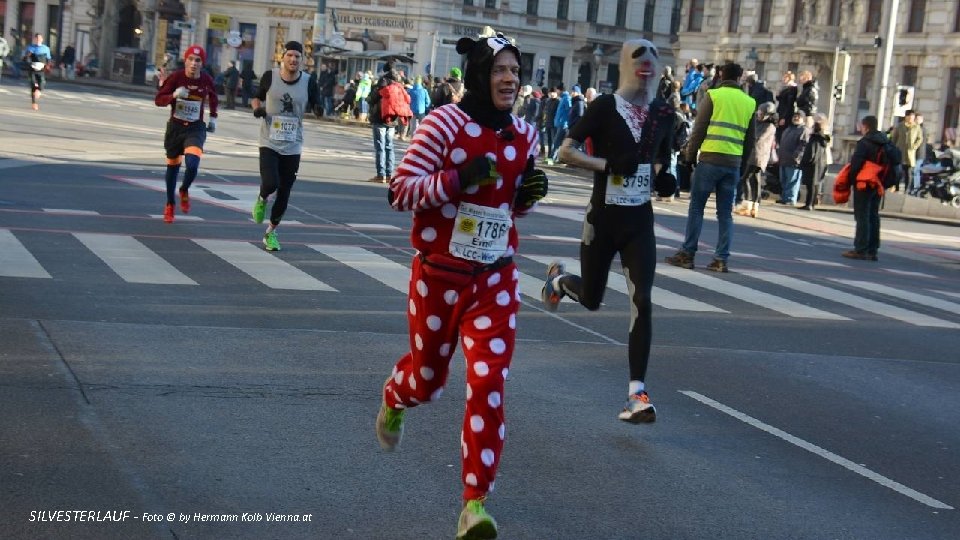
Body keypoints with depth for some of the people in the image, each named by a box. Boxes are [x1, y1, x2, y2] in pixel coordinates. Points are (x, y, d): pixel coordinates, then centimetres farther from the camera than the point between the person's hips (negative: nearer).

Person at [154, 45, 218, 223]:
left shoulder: (206, 80, -7)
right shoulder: (176, 77, -14)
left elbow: (213, 97, 15)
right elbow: (158, 99, -13)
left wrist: (213, 117, 11)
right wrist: (174, 95, -31)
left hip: (195, 128, 0)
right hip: (175, 127, 0)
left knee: (192, 165, -22)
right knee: (173, 166, 14)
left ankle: (184, 191, 11)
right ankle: (170, 205, 34)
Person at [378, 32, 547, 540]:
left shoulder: (524, 135, 2)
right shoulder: (444, 123, -13)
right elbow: (399, 191, -15)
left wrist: (529, 193, -7)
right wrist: (458, 178, -28)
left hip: (496, 280, 3)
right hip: (438, 276, -2)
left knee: (488, 387, -8)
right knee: (427, 378, 16)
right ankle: (393, 400, 55)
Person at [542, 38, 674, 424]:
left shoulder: (664, 113, 3)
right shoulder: (606, 106, -10)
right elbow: (566, 151, -12)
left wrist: (664, 175, -1)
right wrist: (608, 165, -24)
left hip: (640, 219, 3)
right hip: (604, 216, -3)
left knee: (642, 301, -10)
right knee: (591, 300, 11)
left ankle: (637, 392, -8)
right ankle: (559, 279, 48)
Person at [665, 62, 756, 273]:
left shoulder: (713, 95, -2)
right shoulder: (749, 102, 10)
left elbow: (699, 129, -4)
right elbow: (750, 140, 11)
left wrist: (689, 155, 4)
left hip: (710, 159, -3)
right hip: (733, 163, 4)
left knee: (696, 207, 4)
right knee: (725, 212, 7)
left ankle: (687, 254, 3)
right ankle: (721, 259, 4)